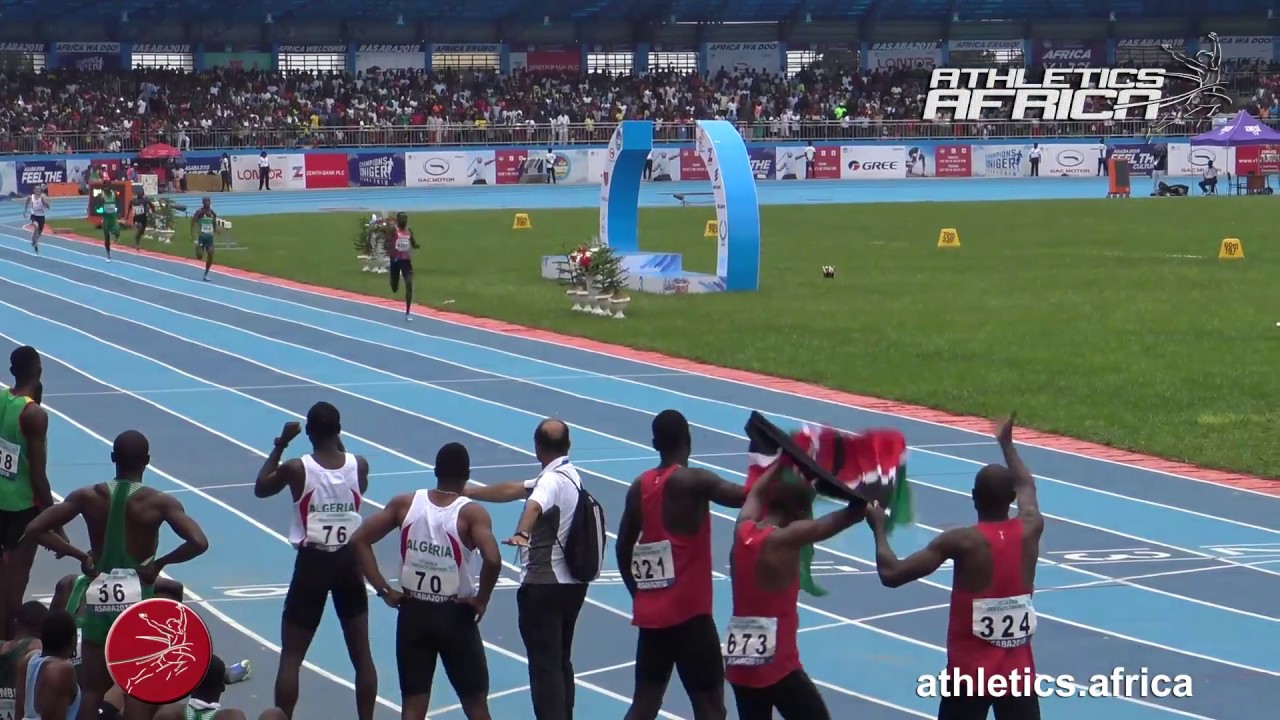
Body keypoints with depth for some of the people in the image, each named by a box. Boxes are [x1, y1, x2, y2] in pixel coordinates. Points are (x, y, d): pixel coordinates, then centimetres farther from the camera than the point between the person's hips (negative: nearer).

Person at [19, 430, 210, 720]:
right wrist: (159, 564, -10)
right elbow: (199, 542, -23)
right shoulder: (160, 503, -11)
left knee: (91, 690, 10)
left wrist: (80, 555, -2)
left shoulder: (88, 497, -4)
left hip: (99, 599, 2)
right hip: (138, 601, -2)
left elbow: (33, 531, -5)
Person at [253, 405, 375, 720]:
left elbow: (260, 489, 6)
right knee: (361, 654, 12)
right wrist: (339, 444, 20)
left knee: (291, 657, 6)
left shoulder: (297, 469, -13)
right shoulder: (359, 465, -6)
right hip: (349, 562, 3)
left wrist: (280, 444, 7)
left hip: (312, 564, -3)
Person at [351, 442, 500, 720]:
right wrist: (481, 601, -11)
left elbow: (359, 540, -3)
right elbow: (492, 560, -28)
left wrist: (383, 590, -1)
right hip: (456, 616, -3)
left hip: (413, 612, 3)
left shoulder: (405, 503, -2)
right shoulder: (472, 513, -13)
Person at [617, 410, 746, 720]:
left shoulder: (640, 486, 8)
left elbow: (623, 549, 15)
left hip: (651, 613, 7)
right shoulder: (693, 481, -11)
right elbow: (746, 496, -25)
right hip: (688, 613, -7)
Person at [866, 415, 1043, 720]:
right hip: (1018, 670, 3)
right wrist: (1006, 443, 40)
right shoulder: (1030, 529, -1)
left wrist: (878, 528, 3)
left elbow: (891, 574, -14)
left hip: (970, 672, -3)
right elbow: (1025, 485, 23)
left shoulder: (962, 541, -14)